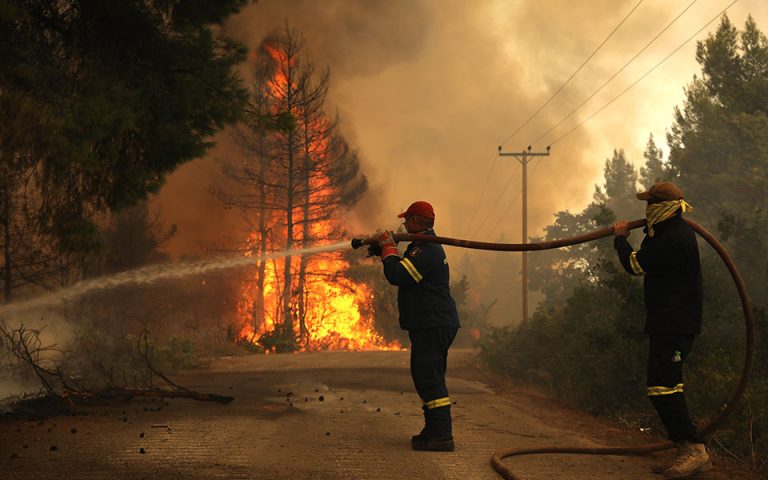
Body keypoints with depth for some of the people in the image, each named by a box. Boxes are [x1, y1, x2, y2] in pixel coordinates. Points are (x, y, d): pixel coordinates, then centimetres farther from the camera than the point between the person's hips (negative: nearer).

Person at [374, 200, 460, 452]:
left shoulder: (425, 250, -18)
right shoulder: (427, 246, 19)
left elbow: (397, 275, -25)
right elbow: (405, 272, 30)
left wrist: (389, 248, -10)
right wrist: (384, 250, 21)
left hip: (433, 325, -11)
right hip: (433, 324, 11)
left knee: (429, 378, -12)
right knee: (426, 377, 17)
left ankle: (441, 435, -15)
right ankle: (434, 431, 24)